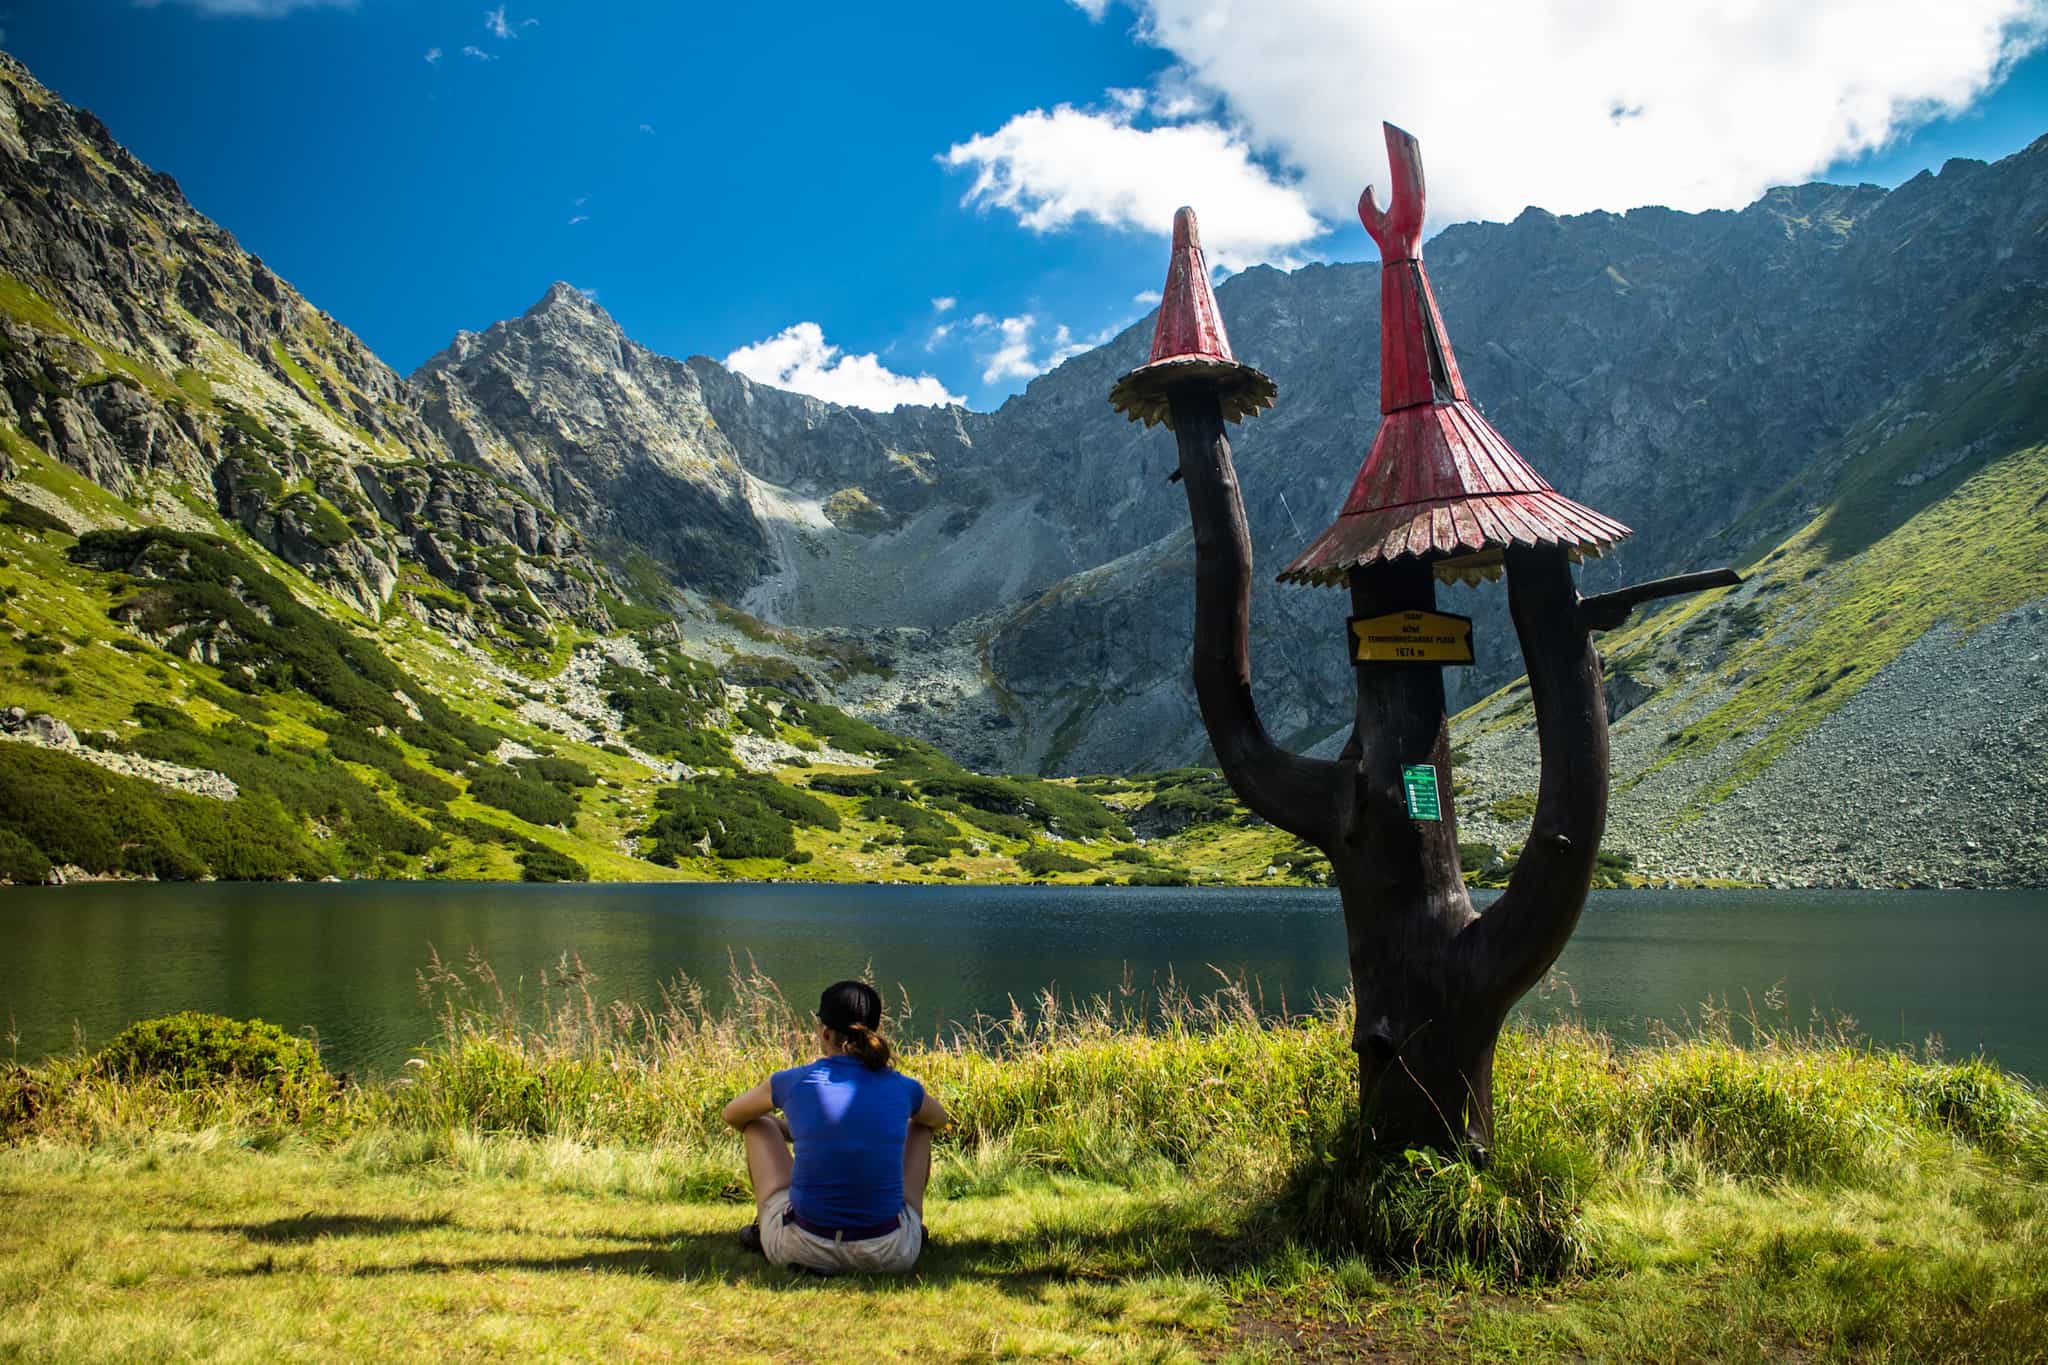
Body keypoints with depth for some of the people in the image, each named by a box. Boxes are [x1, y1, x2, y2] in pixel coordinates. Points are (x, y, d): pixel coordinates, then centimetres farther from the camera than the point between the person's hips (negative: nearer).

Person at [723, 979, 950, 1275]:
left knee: (760, 1122, 23)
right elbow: (941, 1119, 25)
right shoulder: (903, 1089, -2)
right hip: (889, 1256, 1)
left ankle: (762, 1228, 40)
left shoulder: (793, 1081, -5)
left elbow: (733, 1115, 19)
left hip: (801, 1248, -1)